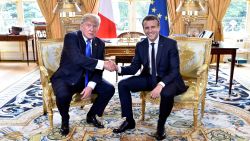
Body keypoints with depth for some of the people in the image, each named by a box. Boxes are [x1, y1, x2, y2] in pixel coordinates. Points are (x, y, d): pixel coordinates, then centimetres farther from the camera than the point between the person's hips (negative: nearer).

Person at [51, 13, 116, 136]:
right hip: (67, 78, -4)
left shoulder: (100, 43, 0)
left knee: (109, 89, -13)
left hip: (87, 78, 5)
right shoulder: (71, 37, -16)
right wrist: (103, 63, -40)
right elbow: (77, 58, -35)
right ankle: (65, 120, 2)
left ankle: (91, 115, 12)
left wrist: (91, 86, -20)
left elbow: (98, 69, -3)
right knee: (62, 95, -33)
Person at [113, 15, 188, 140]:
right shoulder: (140, 45, 0)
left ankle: (160, 126, -8)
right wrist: (119, 68, -21)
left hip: (168, 79, -4)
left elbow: (174, 70, -19)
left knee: (167, 93, -38)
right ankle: (129, 121, 2)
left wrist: (160, 85, -36)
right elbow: (134, 68, 1)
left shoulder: (170, 43, -13)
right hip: (148, 78, 5)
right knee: (122, 84, -11)